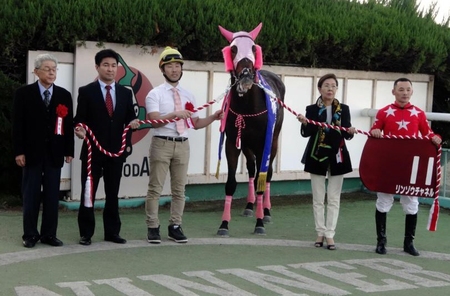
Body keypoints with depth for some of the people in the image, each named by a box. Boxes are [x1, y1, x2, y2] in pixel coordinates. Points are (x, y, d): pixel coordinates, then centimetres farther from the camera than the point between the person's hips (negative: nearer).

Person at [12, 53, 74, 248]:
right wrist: (19, 151, -9)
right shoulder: (23, 93, 0)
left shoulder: (64, 95, 7)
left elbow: (68, 125, 6)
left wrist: (69, 151, 1)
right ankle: (30, 234, 10)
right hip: (32, 152, -2)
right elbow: (18, 125, -3)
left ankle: (49, 234, 11)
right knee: (31, 195, 3)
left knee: (52, 195, 4)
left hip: (54, 153, 2)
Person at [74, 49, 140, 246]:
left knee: (113, 193, 10)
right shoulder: (86, 91, -1)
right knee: (88, 193, 1)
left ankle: (112, 232, 18)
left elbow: (129, 117, 10)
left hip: (116, 150, 3)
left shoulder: (125, 93, 10)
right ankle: (86, 233, 9)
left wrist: (132, 122, -13)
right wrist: (79, 129, -23)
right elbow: (80, 119, -3)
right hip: (93, 150, -3)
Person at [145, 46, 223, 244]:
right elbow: (154, 121, -13)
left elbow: (195, 124, 14)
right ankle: (153, 228, 5)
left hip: (183, 144, 5)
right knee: (155, 188, -1)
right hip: (162, 143, -5)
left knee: (179, 189, 8)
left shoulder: (188, 96, 14)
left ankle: (175, 226, 15)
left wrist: (214, 117, -1)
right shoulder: (155, 94, -2)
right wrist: (175, 114, -25)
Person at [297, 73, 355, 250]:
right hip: (317, 155, 0)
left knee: (334, 198, 3)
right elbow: (306, 133, -7)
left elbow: (345, 134, -3)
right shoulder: (312, 109, -1)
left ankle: (330, 234, 8)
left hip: (337, 155, 1)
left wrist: (350, 132, -25)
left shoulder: (343, 109, 2)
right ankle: (320, 233, 16)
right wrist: (304, 123, -27)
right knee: (318, 198, 6)